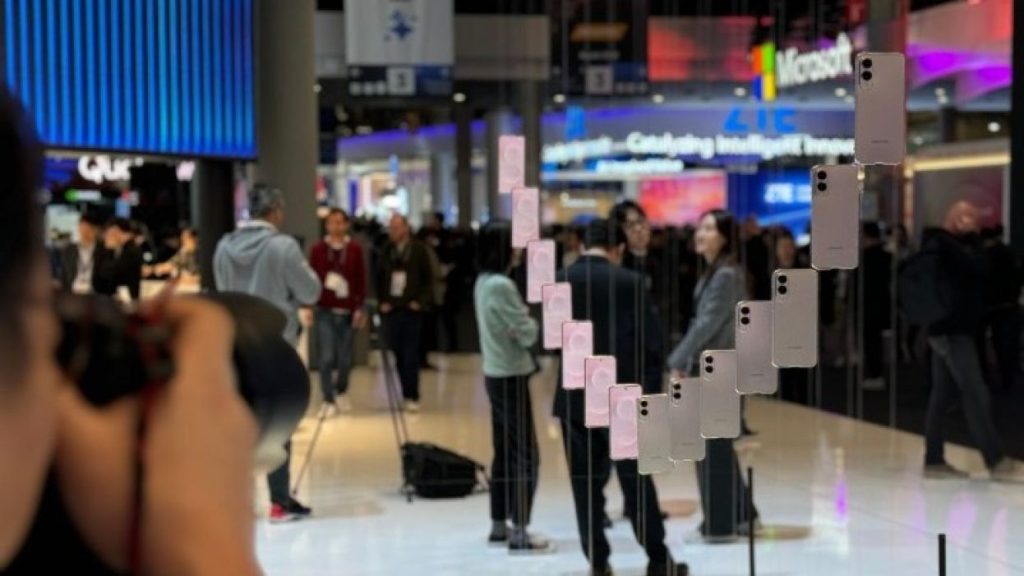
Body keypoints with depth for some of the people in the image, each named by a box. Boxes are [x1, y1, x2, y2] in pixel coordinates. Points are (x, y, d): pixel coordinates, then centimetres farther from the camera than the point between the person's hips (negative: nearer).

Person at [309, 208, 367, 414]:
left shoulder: (355, 249, 3)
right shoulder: (317, 249, 2)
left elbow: (361, 280, 4)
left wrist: (359, 307, 0)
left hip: (347, 311, 1)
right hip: (325, 311, -1)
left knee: (345, 358, 7)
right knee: (326, 358, -4)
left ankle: (341, 391, 31)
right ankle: (329, 400, 5)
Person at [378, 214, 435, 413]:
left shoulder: (418, 249, -2)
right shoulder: (387, 250, 7)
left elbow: (428, 279, 0)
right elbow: (381, 279, 14)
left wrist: (421, 301, -9)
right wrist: (382, 301, 3)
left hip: (411, 308, -3)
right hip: (391, 308, 3)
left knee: (411, 355, -5)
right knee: (398, 354, 5)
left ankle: (412, 396, -2)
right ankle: (407, 393, 14)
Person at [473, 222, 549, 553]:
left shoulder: (482, 282, 9)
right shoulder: (501, 285, -20)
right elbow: (527, 334, -16)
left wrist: (522, 319, -2)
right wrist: (530, 320, 3)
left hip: (495, 374, 9)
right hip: (510, 377, -9)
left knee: (504, 453, 15)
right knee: (525, 455, -4)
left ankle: (499, 526, 20)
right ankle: (519, 532, -3)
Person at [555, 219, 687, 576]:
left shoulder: (558, 282, 1)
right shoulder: (630, 282, -5)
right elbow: (650, 342, -6)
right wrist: (651, 393, 1)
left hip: (574, 397, 2)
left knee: (586, 484, 7)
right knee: (636, 480, 7)